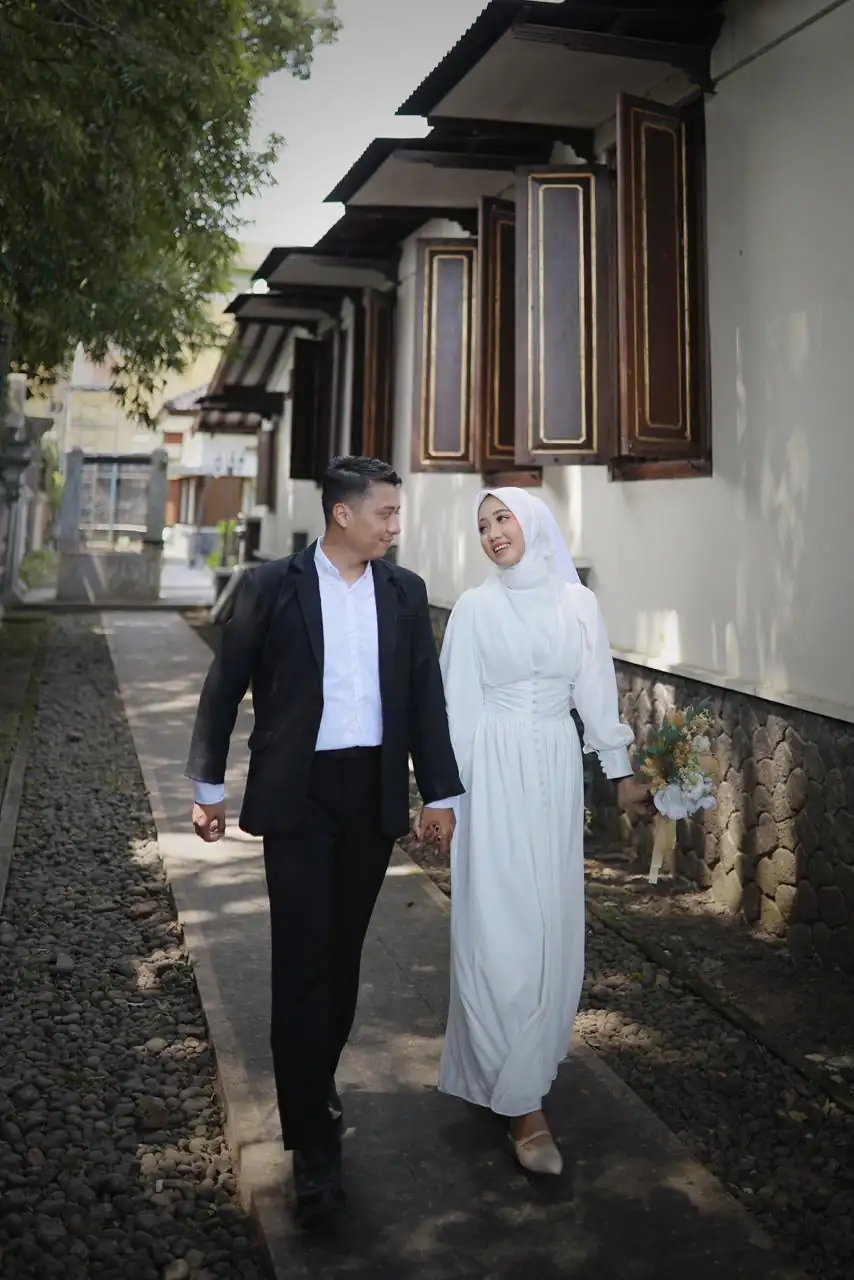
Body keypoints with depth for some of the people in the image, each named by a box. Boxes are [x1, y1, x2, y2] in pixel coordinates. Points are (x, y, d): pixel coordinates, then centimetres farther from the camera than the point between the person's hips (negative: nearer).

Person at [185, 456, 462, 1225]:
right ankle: (314, 1143, 7)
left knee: (343, 954, 14)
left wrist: (440, 793, 5)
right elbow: (226, 686, 0)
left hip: (375, 792, 4)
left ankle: (317, 1084, 36)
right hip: (298, 793, -3)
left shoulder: (405, 591, 5)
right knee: (302, 962, -2)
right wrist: (209, 785, 2)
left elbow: (426, 695, 6)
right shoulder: (271, 586, -5)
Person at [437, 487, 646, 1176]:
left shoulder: (578, 603, 5)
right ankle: (524, 1100, 5)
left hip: (557, 770, 3)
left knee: (553, 920, 7)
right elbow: (458, 701, -1)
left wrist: (621, 770, 10)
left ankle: (526, 1062, 28)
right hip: (495, 770, -3)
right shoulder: (476, 607, -1)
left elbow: (596, 690, 10)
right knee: (500, 922, -4)